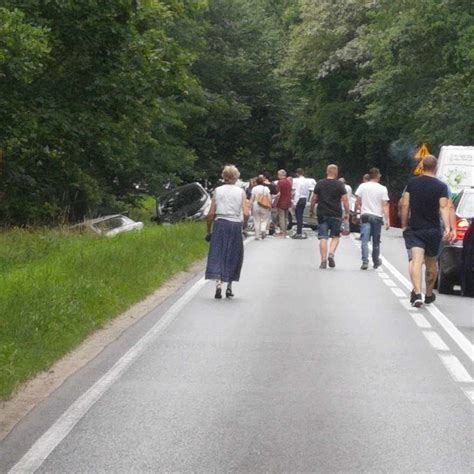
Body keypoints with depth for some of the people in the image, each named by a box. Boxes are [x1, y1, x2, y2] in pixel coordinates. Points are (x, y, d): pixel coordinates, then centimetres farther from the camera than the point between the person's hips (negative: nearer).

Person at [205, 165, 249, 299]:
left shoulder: (218, 191, 2)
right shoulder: (240, 192, 0)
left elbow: (211, 214, -1)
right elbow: (246, 214, -7)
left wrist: (209, 231, 7)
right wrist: (242, 223, 12)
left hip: (220, 224, 0)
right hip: (235, 225, 0)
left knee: (217, 255, 0)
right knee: (233, 257, 12)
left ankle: (218, 284, -17)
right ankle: (229, 287, 15)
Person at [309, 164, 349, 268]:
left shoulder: (319, 184, 4)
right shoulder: (339, 185, -1)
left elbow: (314, 199, 6)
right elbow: (345, 200, -3)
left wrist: (311, 210, 18)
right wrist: (347, 213, 4)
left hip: (322, 214, 1)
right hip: (336, 214, -1)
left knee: (323, 238, 2)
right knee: (335, 236, 12)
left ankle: (323, 260, -4)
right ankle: (331, 254, -8)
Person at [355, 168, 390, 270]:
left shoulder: (362, 186, 1)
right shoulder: (382, 189, -2)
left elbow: (357, 202, 2)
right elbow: (385, 205, -6)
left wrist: (356, 211, 19)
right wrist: (387, 219, -6)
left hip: (365, 216, 0)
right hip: (377, 216, 0)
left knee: (364, 241, -5)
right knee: (376, 242, 13)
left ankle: (365, 261, -20)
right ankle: (376, 261, 26)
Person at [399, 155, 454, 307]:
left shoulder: (412, 183, 2)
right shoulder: (441, 186, -4)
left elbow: (404, 205, 2)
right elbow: (444, 207, -16)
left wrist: (404, 225, 11)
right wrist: (447, 228, -23)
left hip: (413, 229, 0)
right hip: (433, 230, 0)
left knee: (416, 260, -12)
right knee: (431, 263, 18)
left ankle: (417, 293, -33)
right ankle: (429, 295, 34)